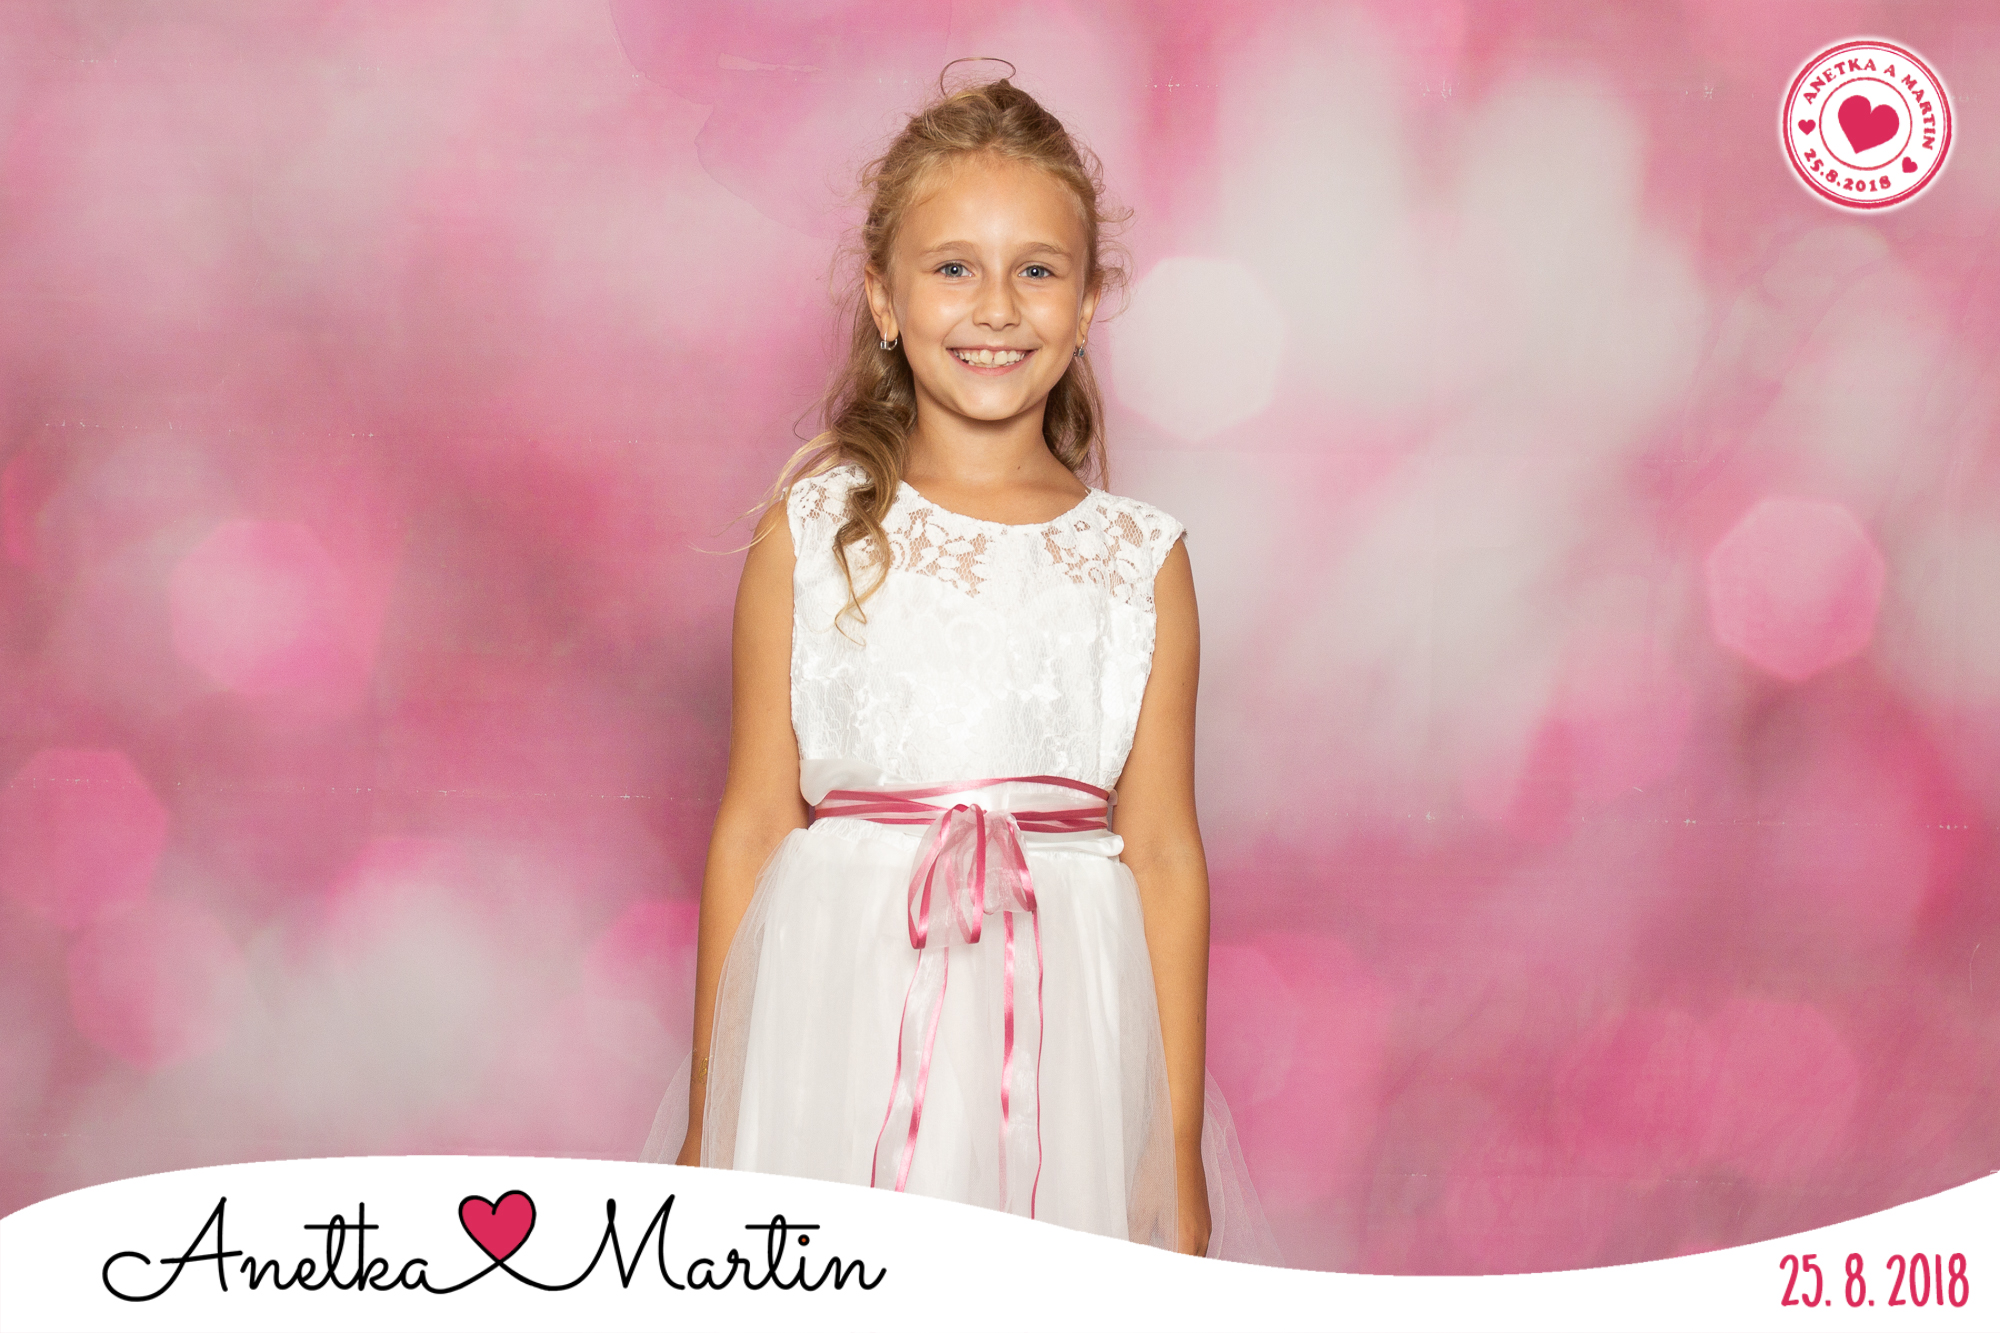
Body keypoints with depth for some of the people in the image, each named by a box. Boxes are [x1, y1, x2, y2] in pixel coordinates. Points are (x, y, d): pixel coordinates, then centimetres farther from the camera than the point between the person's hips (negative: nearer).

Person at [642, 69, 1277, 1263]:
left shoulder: (1141, 562, 3)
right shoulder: (811, 536, 1)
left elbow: (1163, 851, 3)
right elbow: (756, 824, 1)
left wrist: (1179, 1145, 2)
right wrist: (707, 1118, 3)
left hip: (1062, 1029, 1)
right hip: (842, 1017, -1)